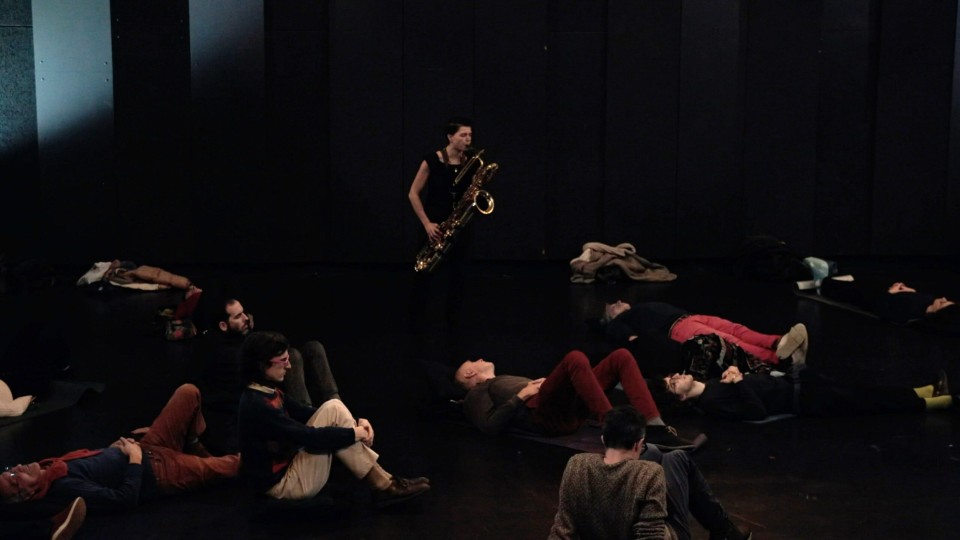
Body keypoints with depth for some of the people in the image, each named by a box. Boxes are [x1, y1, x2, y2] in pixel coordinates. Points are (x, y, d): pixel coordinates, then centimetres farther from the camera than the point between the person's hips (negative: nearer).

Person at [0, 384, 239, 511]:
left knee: (188, 393, 8)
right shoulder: (64, 488, -30)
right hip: (157, 471, -8)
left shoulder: (50, 467, -4)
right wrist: (135, 457, -21)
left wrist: (115, 447, 1)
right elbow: (126, 498, -32)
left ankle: (194, 449, 31)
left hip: (146, 449, 8)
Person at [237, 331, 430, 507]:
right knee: (332, 412, -18)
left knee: (333, 408, -4)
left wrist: (355, 421, -1)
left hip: (288, 465, 10)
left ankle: (384, 481, -7)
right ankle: (384, 486, -12)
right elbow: (309, 437, -26)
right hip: (282, 483, -10)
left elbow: (305, 413, 12)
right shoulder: (256, 405, -23)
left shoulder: (267, 392, 9)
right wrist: (354, 433, -15)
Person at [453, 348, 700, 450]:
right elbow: (490, 426, -2)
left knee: (621, 356, -10)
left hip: (570, 411, 8)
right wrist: (522, 395, -2)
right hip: (540, 413, -8)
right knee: (575, 358, -34)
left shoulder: (507, 380, 42)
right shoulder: (477, 394, 21)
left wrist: (543, 382, 14)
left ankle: (656, 428, -26)